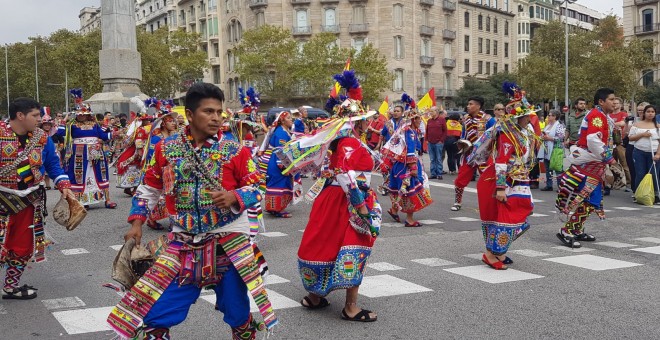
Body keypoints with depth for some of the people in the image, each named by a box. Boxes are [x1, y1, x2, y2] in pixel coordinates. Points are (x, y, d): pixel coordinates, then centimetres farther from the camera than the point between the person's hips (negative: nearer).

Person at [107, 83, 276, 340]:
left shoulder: (235, 150, -5)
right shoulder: (166, 149, 2)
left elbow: (256, 189, -2)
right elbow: (149, 188, 14)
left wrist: (234, 197, -21)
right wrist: (137, 222, 3)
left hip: (229, 244, -1)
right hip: (184, 247, 2)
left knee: (239, 319, 11)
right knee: (153, 316, 2)